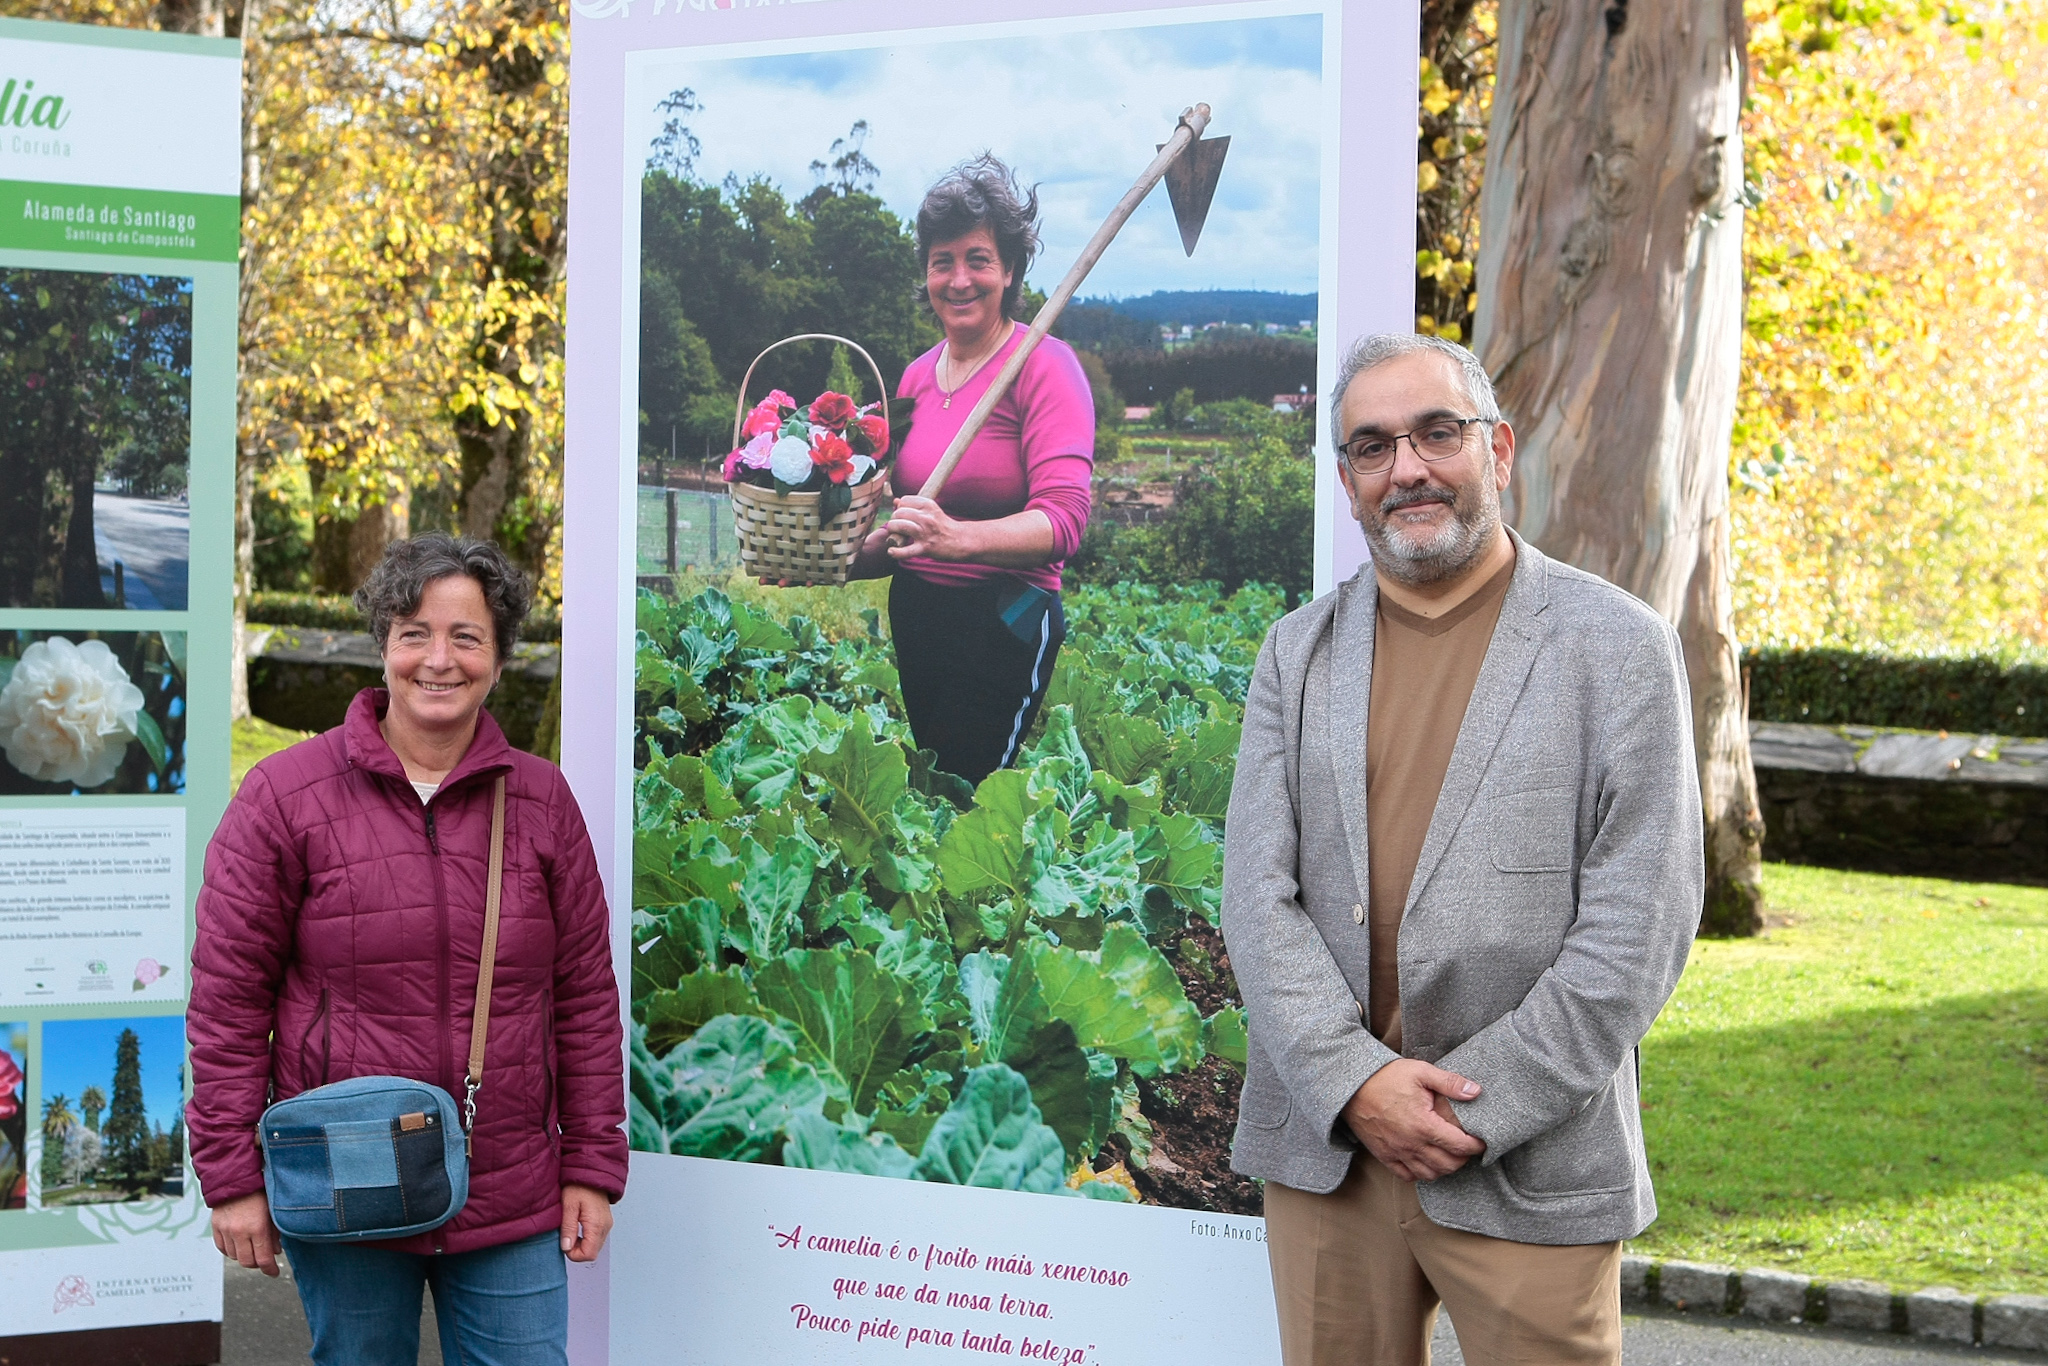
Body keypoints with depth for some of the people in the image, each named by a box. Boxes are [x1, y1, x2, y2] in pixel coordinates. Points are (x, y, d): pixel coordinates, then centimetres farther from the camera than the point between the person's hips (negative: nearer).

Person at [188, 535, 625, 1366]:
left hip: (512, 1200, 2)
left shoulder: (541, 799, 6)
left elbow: (585, 996, 8)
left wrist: (592, 1166, 5)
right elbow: (228, 997, -2)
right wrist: (232, 1174, -5)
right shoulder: (287, 795, -3)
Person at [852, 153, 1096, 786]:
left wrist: (957, 537, -36)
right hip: (912, 616, 7)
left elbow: (1064, 518, -21)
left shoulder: (1044, 365, -9)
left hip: (1004, 625, -7)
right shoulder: (918, 376, 11)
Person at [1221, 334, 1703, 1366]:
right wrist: (1354, 1080, -13)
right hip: (1324, 1145, 3)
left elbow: (1639, 924, -8)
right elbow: (1257, 893, 1)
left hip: (1530, 1168, -3)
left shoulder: (1618, 648, -2)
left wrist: (1477, 1105, -12)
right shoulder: (1299, 652, 9)